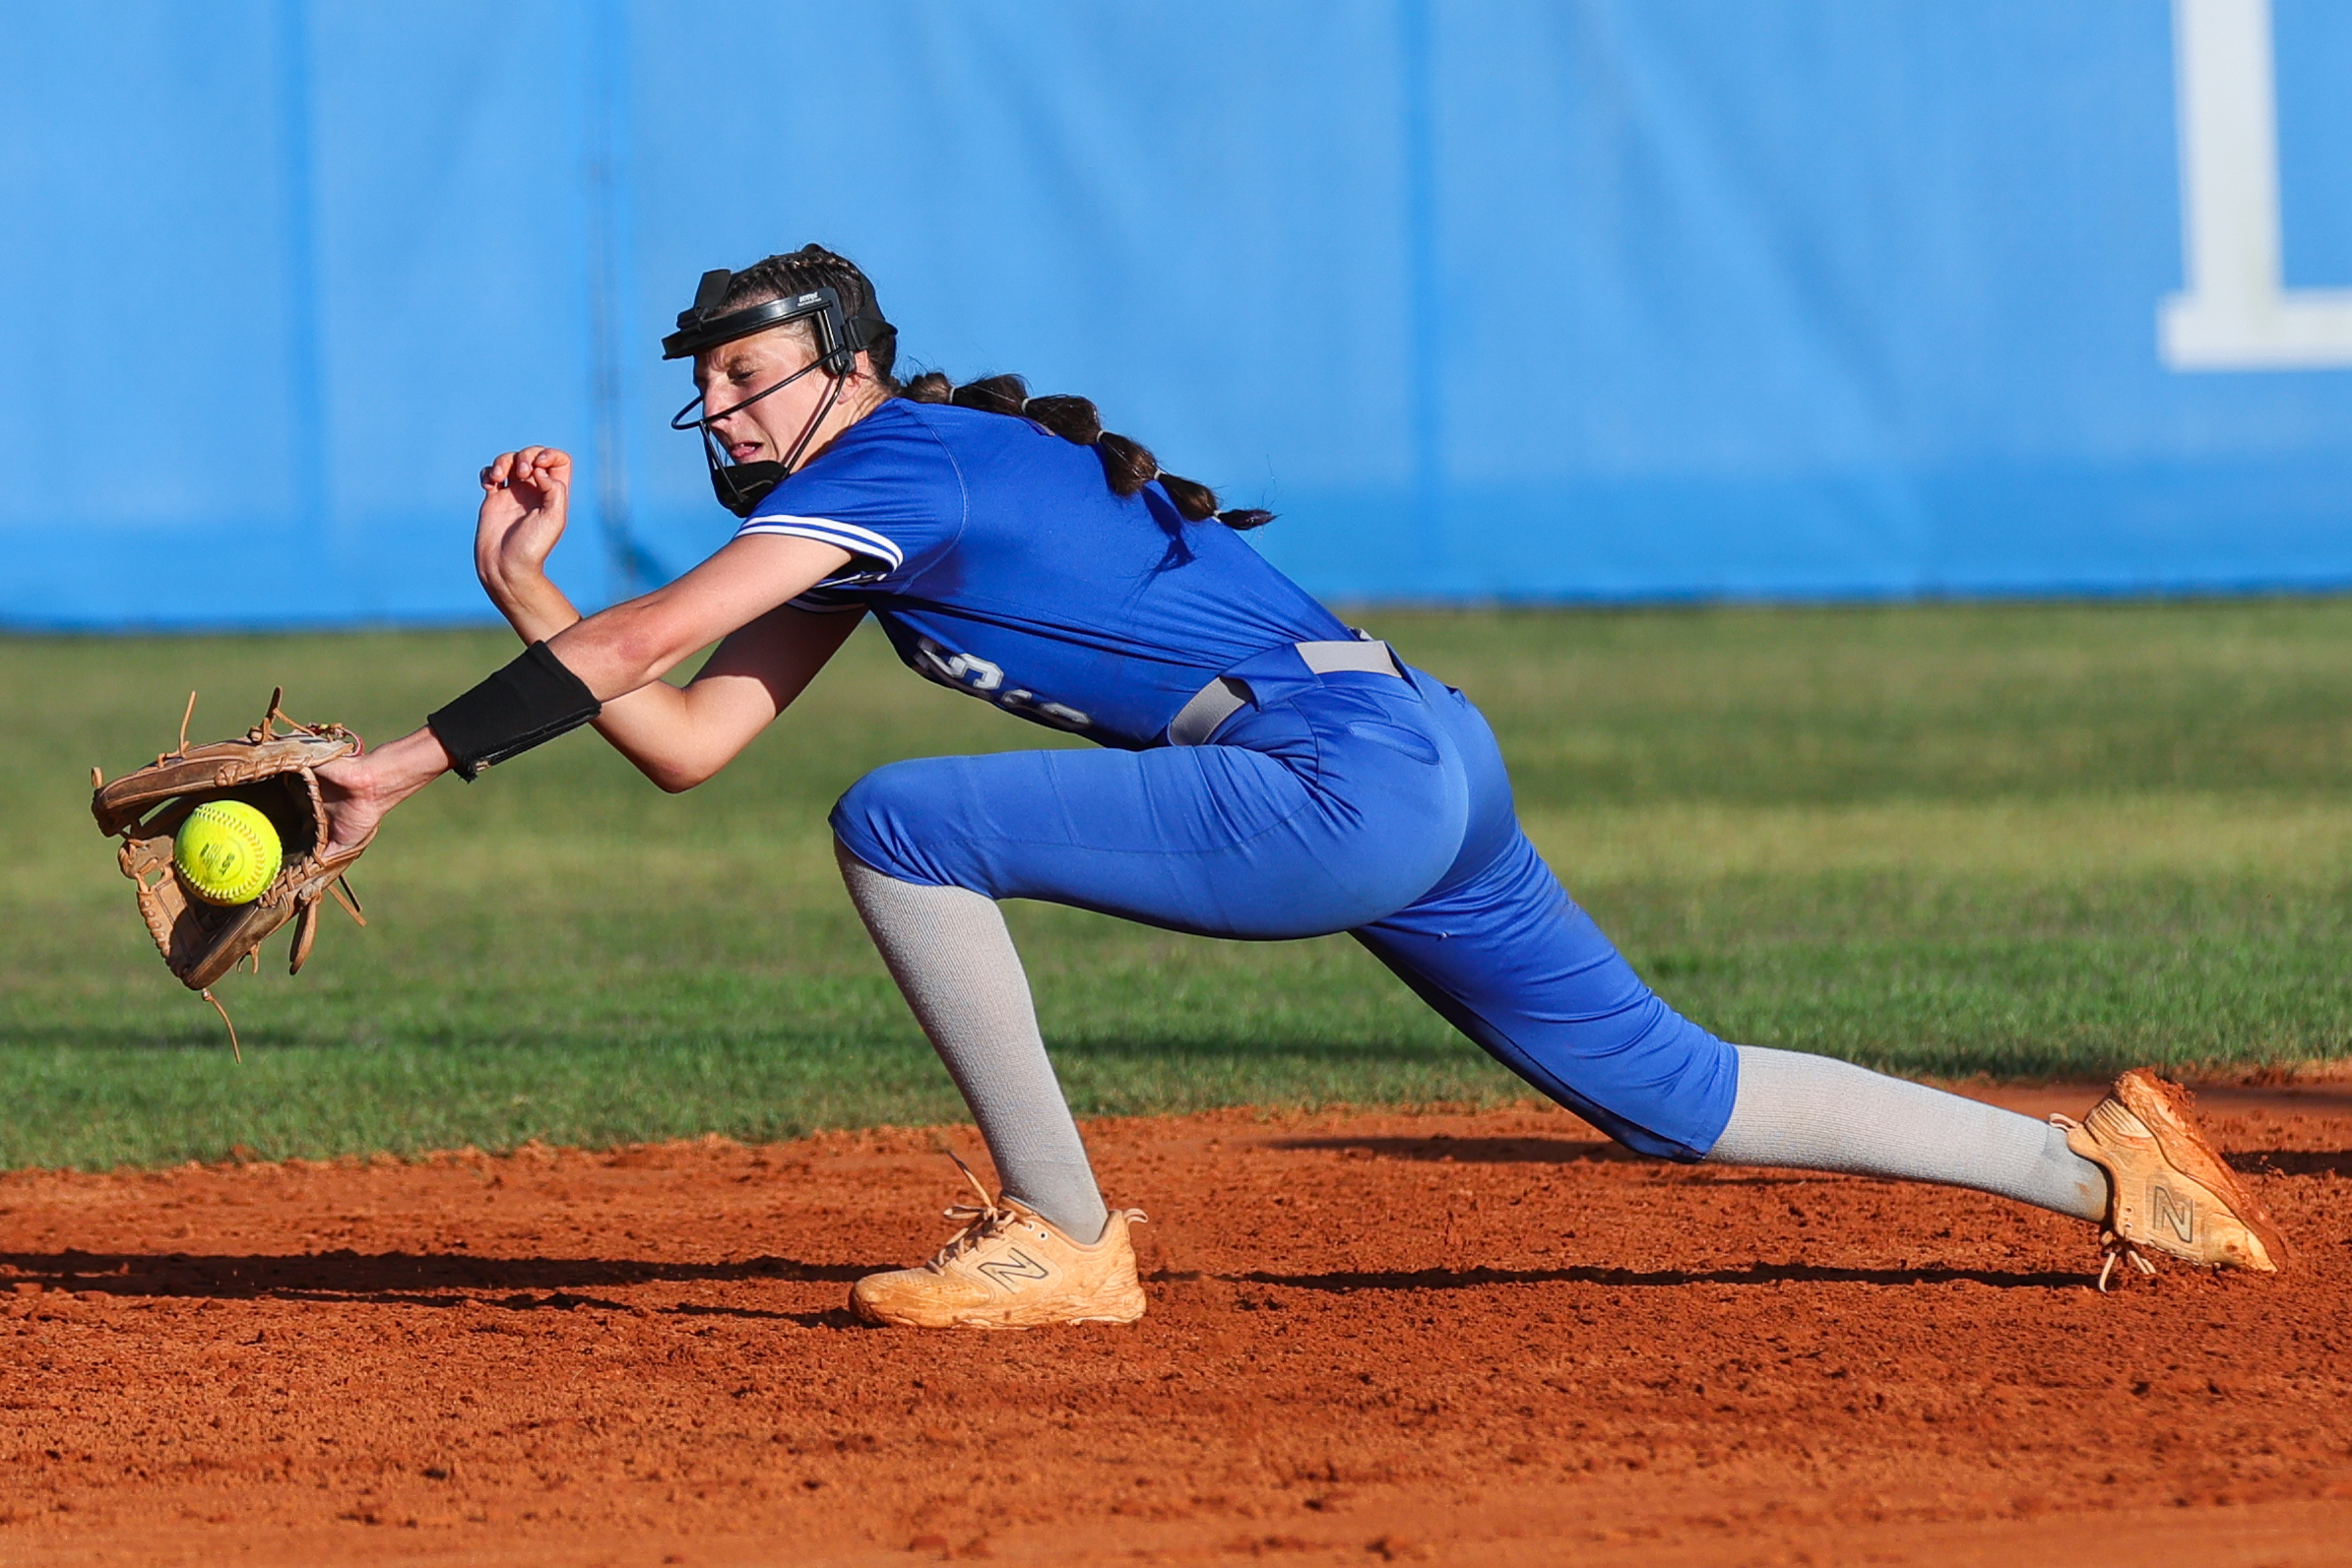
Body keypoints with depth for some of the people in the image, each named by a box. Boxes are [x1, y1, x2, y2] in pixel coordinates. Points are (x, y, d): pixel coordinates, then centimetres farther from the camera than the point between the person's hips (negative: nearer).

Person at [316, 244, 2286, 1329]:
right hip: (1429, 780, 10)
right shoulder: (848, 519, 20)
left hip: (1349, 779, -10)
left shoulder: (900, 459, -7)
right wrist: (519, 577, 10)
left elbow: (635, 641, -15)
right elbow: (683, 738, 18)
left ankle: (1064, 1238, -11)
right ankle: (2106, 1171, 20)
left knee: (902, 827, -15)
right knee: (1668, 1089, 16)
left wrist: (406, 761, -13)